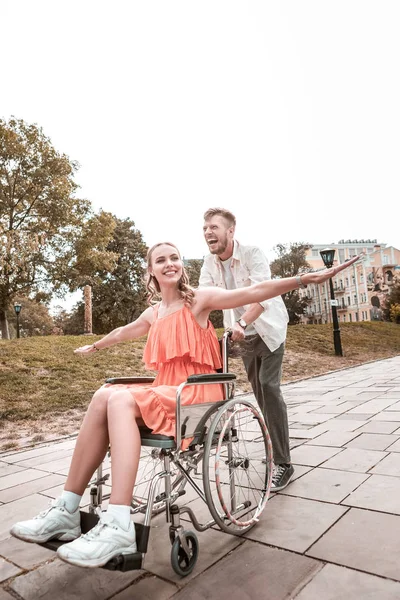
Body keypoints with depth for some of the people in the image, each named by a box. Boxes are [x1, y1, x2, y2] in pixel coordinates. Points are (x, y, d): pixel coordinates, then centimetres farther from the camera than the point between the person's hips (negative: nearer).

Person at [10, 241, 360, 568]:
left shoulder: (199, 299, 0)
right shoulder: (154, 313, 18)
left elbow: (253, 293, -11)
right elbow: (125, 331, 36)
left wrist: (304, 279, -20)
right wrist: (95, 346, 52)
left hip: (197, 392, -5)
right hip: (165, 391, 6)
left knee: (120, 399, -28)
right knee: (105, 396, -21)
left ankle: (118, 526, -34)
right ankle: (67, 509, -20)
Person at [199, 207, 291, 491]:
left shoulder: (253, 253, -22)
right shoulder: (209, 263, -5)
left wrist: (242, 322, -50)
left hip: (269, 329, -6)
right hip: (245, 335, 6)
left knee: (269, 387, -16)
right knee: (260, 393, 13)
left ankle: (283, 463, -6)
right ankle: (277, 451, 32)